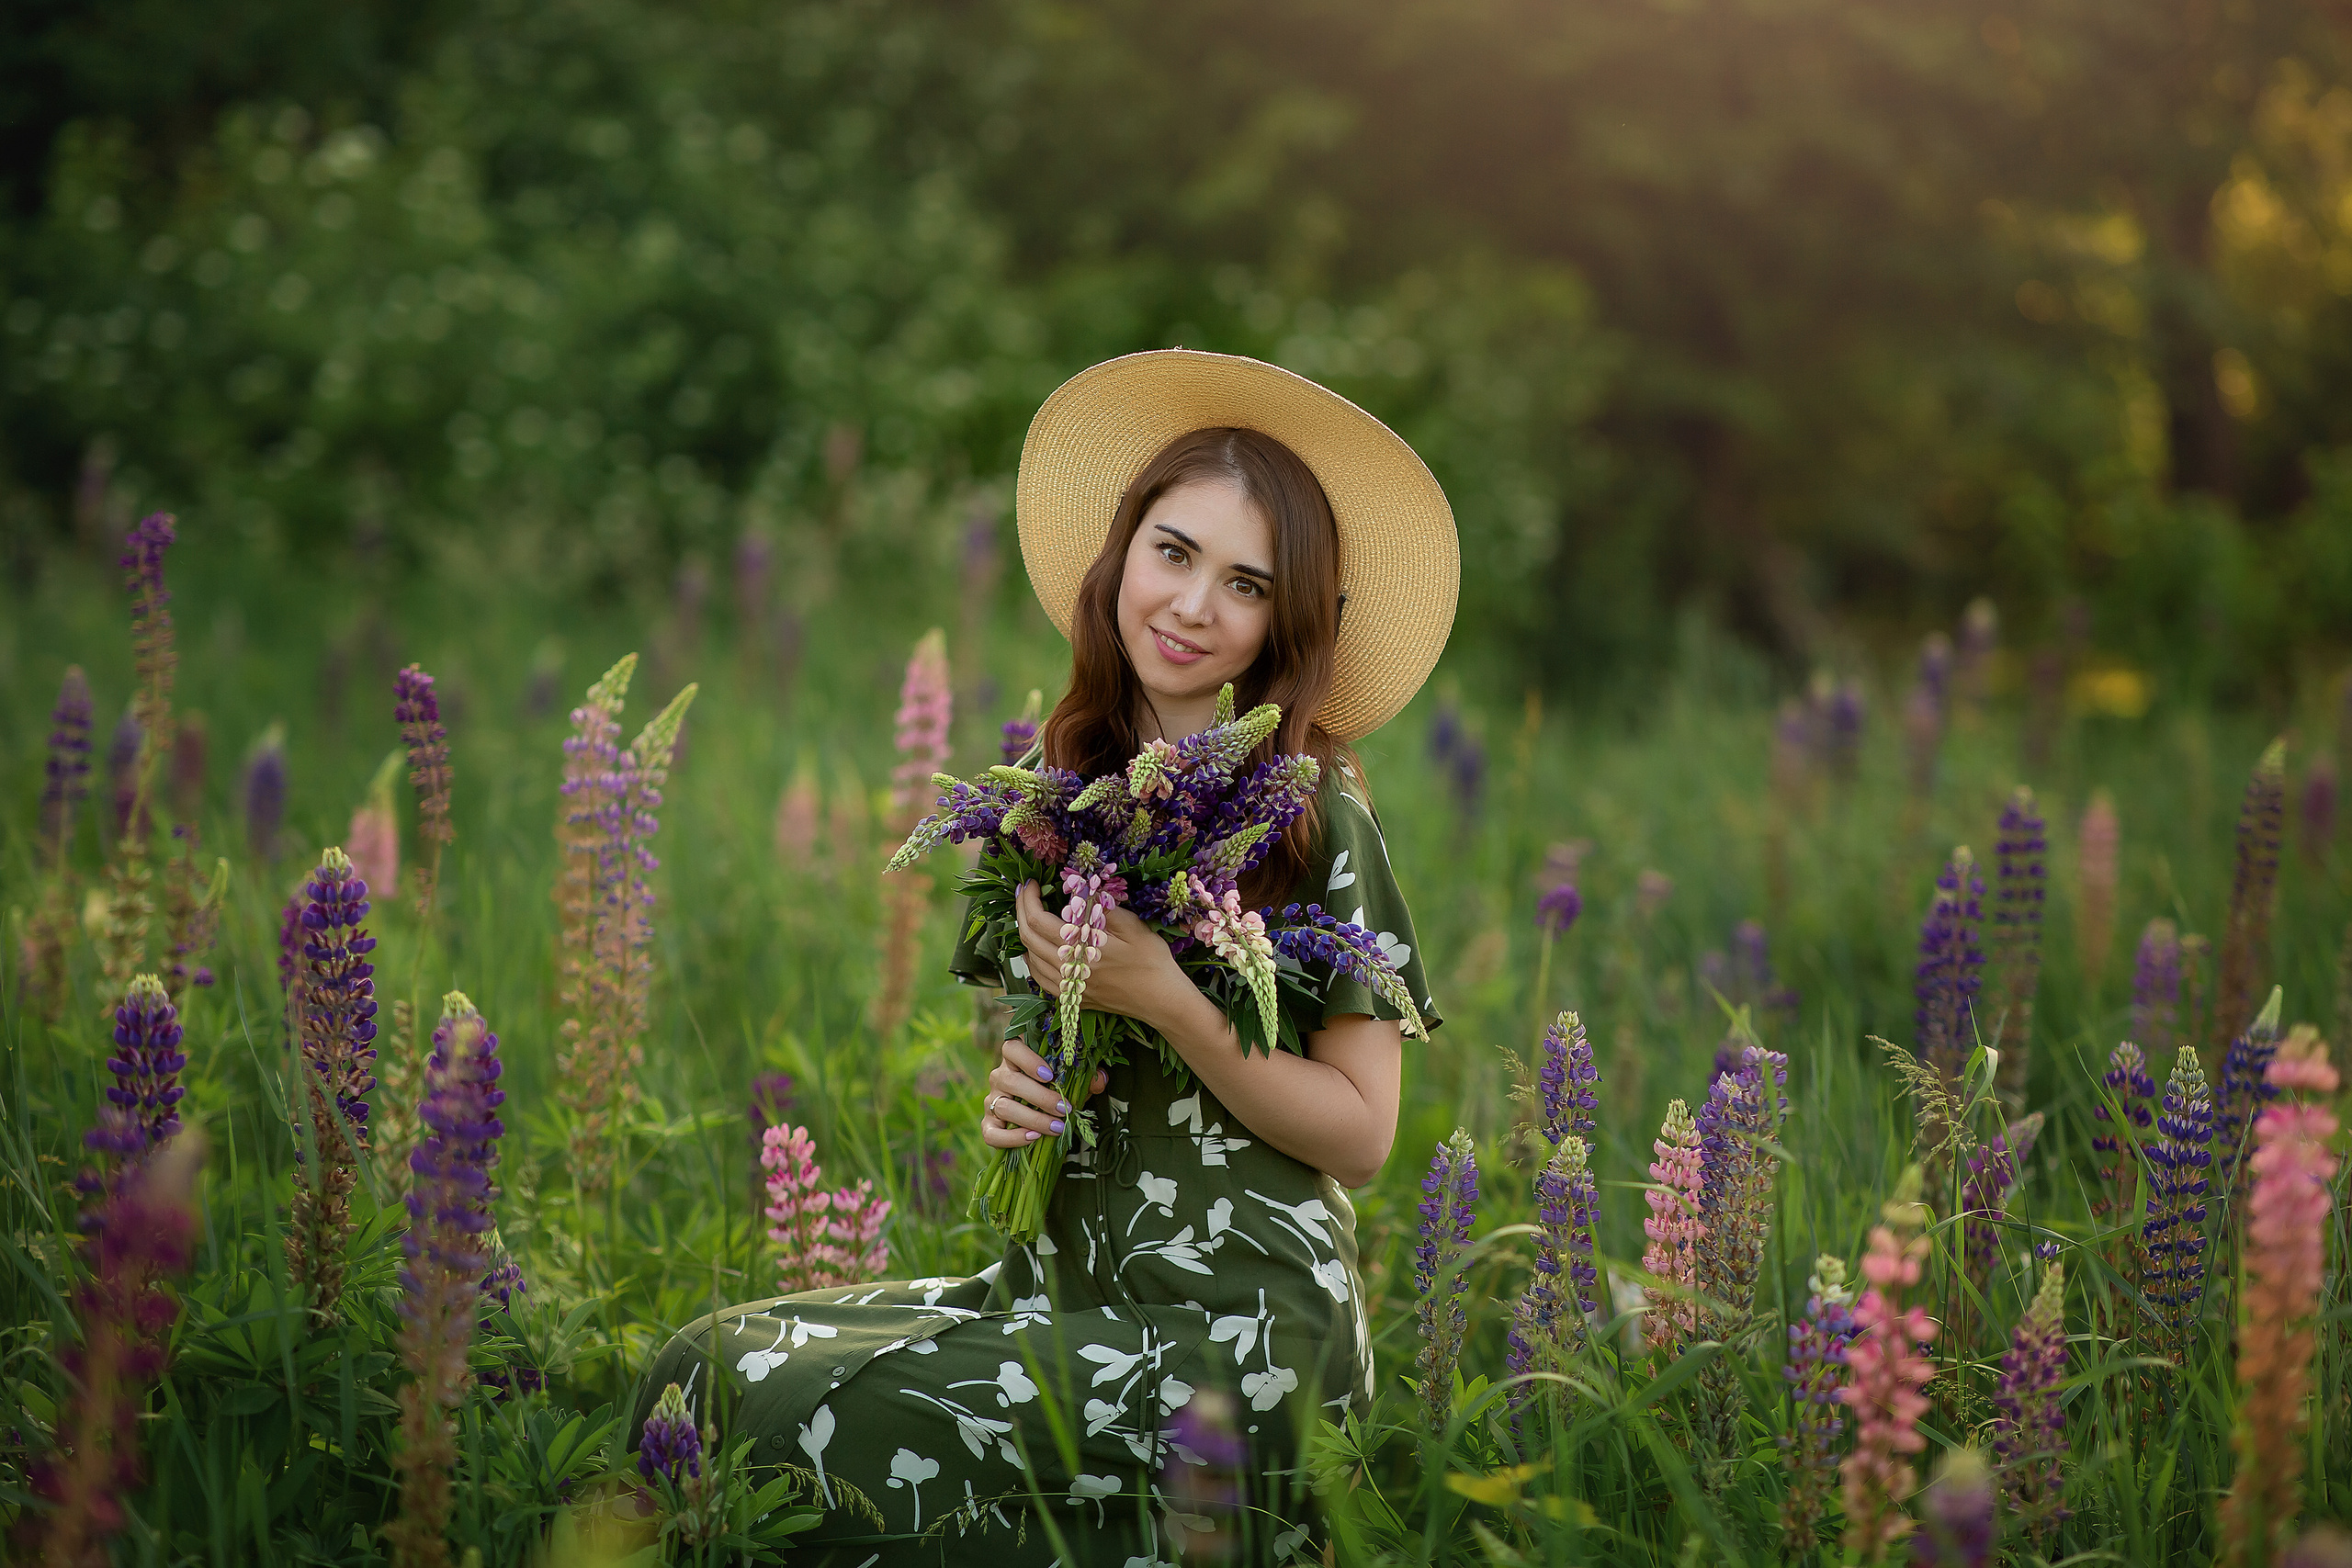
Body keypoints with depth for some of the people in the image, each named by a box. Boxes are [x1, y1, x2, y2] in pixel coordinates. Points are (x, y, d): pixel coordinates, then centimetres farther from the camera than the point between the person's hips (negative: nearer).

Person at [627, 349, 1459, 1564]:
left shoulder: (1314, 817, -8)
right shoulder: (1069, 793, 9)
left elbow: (1360, 1134, -9)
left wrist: (1166, 1000, -20)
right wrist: (1015, 1095, -2)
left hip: (1234, 1334, -7)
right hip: (1068, 1284, 7)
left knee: (791, 1421, -17)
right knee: (710, 1365, -6)